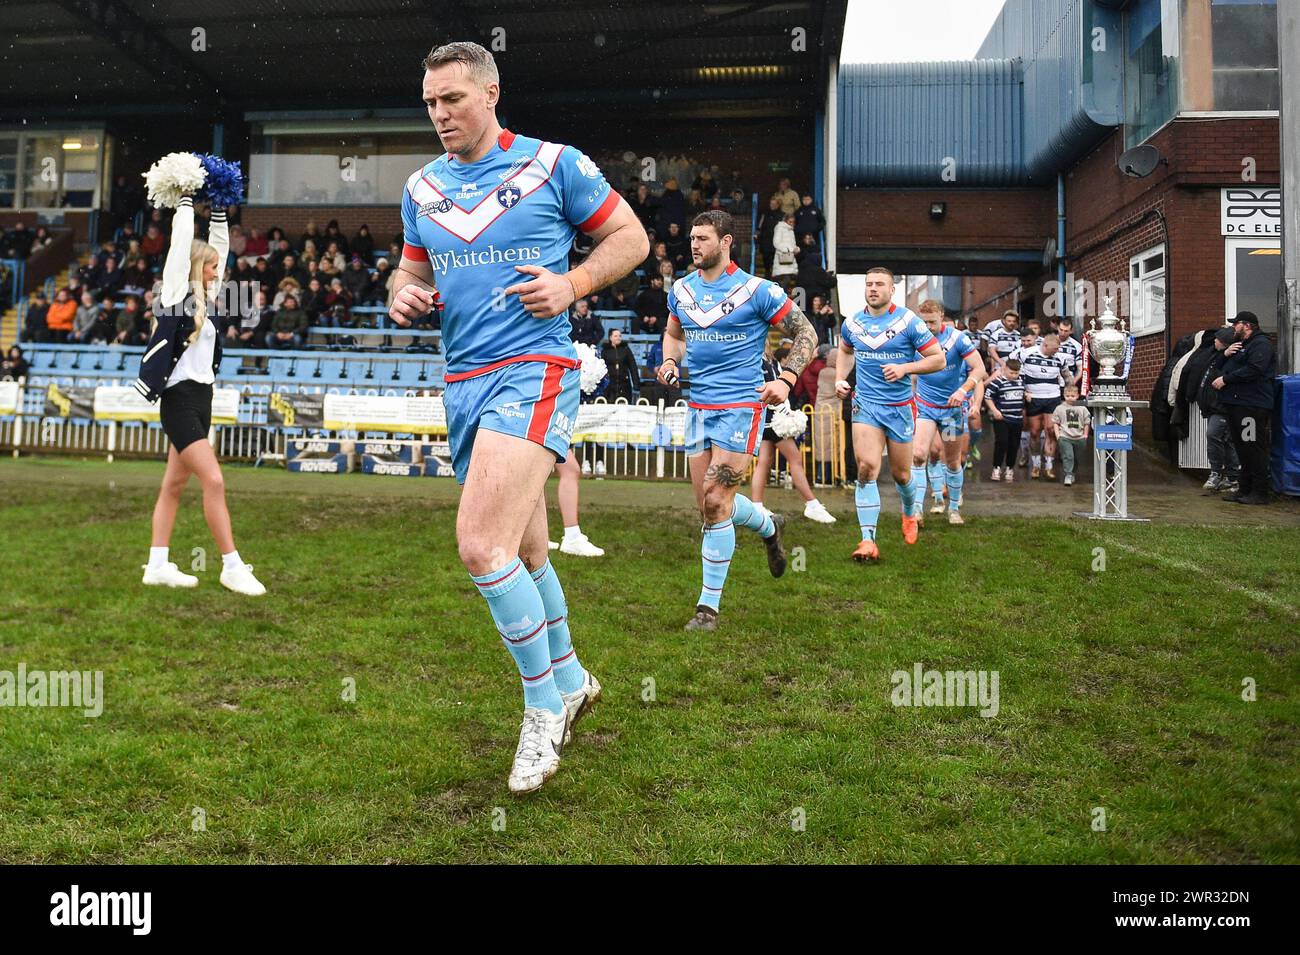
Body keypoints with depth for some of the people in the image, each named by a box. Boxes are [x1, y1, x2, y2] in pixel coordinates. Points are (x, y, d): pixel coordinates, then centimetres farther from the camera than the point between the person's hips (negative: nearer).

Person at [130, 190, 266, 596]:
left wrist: (219, 209, 15)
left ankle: (157, 566, 14)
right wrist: (186, 200, 2)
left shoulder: (203, 296, 14)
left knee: (174, 486, 9)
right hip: (180, 400, -8)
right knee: (214, 481, -12)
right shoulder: (177, 293, -5)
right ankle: (232, 567, -9)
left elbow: (218, 243, 19)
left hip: (201, 399, 8)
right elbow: (181, 242, -7)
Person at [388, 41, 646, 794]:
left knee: (483, 545, -20)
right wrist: (404, 297, 2)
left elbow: (631, 237, 3)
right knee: (523, 553, 15)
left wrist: (572, 285, -13)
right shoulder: (422, 186, 15)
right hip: (464, 383, 7)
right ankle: (570, 681, 36)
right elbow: (412, 270, 25)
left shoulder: (555, 164, 0)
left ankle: (543, 708, 0)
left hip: (534, 371, -6)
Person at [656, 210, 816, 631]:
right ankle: (769, 525, 42)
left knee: (715, 502, -11)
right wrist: (671, 362, 4)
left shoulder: (757, 290, -7)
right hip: (697, 405, 6)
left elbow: (806, 333, -1)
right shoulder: (681, 290, 9)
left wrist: (786, 379, -14)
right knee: (711, 502, 9)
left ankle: (709, 605, 1)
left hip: (740, 405, -6)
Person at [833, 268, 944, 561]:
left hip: (900, 406, -1)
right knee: (866, 467, -17)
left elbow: (938, 359, -5)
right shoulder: (852, 323, 4)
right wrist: (841, 378, 10)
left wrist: (905, 368, -19)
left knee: (901, 474, 10)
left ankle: (911, 512, 45)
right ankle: (868, 539, -15)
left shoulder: (908, 321, -7)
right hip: (865, 404, 1)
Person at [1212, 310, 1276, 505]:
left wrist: (1225, 379, -16)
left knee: (1254, 449, -9)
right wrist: (1225, 354, 5)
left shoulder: (1261, 343, -7)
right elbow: (1225, 368, 25)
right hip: (1235, 402, 10)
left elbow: (1254, 369, -22)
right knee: (1242, 449, 12)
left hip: (1252, 405, -10)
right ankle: (1246, 490, 18)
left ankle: (1260, 492, -7)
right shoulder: (1239, 345, 25)